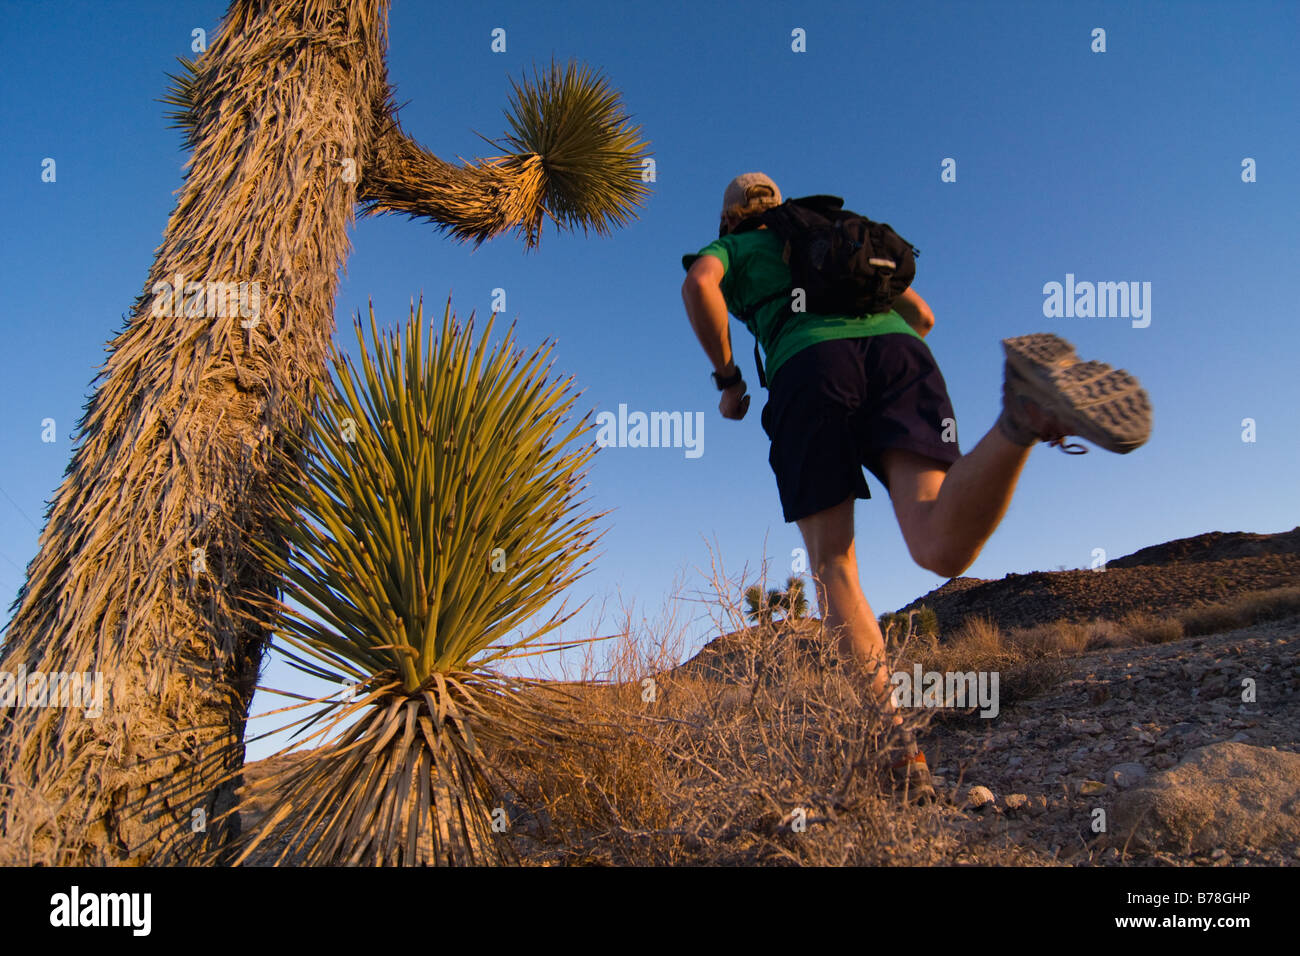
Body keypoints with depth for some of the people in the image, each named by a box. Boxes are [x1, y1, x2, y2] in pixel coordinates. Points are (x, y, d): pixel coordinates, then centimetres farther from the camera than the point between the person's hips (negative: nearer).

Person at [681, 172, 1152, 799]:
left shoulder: (728, 249, 29)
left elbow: (698, 285, 3)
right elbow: (922, 315, 37)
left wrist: (727, 378, 11)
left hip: (811, 363, -3)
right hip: (897, 348, 3)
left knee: (833, 567, -1)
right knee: (944, 548, -18)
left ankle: (894, 748, -12)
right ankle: (1025, 407, -44)